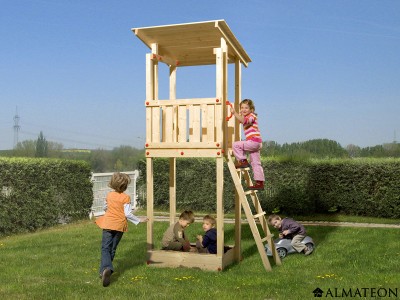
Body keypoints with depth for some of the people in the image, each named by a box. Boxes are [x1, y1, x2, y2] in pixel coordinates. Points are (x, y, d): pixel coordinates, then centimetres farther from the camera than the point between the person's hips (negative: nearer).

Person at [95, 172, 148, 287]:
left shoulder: (109, 195, 4)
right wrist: (139, 220, 0)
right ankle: (105, 271, 16)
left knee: (105, 248, -5)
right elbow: (127, 214, -11)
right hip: (119, 226, -1)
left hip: (108, 224, 1)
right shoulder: (126, 198, -8)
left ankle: (106, 268, -30)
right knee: (112, 249, 13)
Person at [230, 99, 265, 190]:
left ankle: (243, 161, -4)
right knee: (256, 163, 9)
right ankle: (260, 183, 10)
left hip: (254, 141, -10)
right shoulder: (247, 117, 24)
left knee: (236, 145, -13)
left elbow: (244, 121, -29)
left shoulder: (252, 116, -5)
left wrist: (235, 113, -35)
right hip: (256, 143, 10)